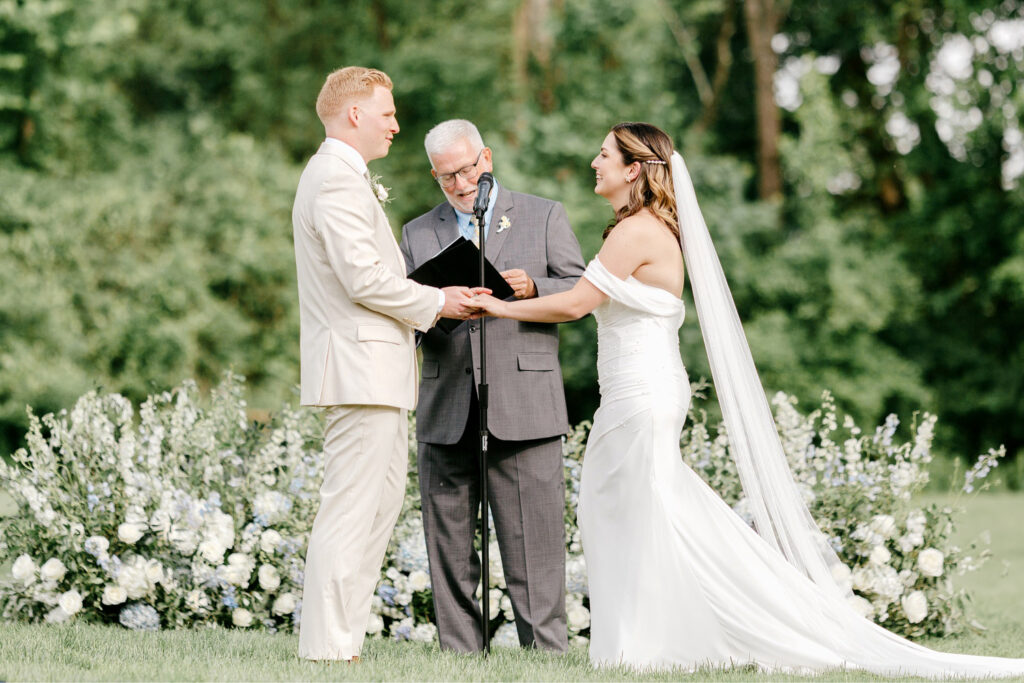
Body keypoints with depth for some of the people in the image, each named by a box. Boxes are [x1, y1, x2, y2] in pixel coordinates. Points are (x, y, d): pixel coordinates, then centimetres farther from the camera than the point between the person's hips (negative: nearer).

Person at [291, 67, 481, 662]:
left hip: (374, 368, 11)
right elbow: (365, 277, -21)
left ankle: (342, 635, 16)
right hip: (361, 367, -11)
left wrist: (435, 297, 11)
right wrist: (436, 302, -8)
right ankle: (328, 647, -7)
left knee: (383, 500, 13)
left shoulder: (342, 176, 22)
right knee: (351, 509, -9)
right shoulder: (337, 179, -13)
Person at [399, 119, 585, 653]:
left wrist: (533, 287, -11)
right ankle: (459, 653, 9)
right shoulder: (417, 234, 19)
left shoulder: (544, 217, 12)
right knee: (449, 546, 3)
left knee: (532, 543, -6)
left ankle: (546, 652, -3)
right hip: (446, 414, 3)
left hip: (522, 407, -3)